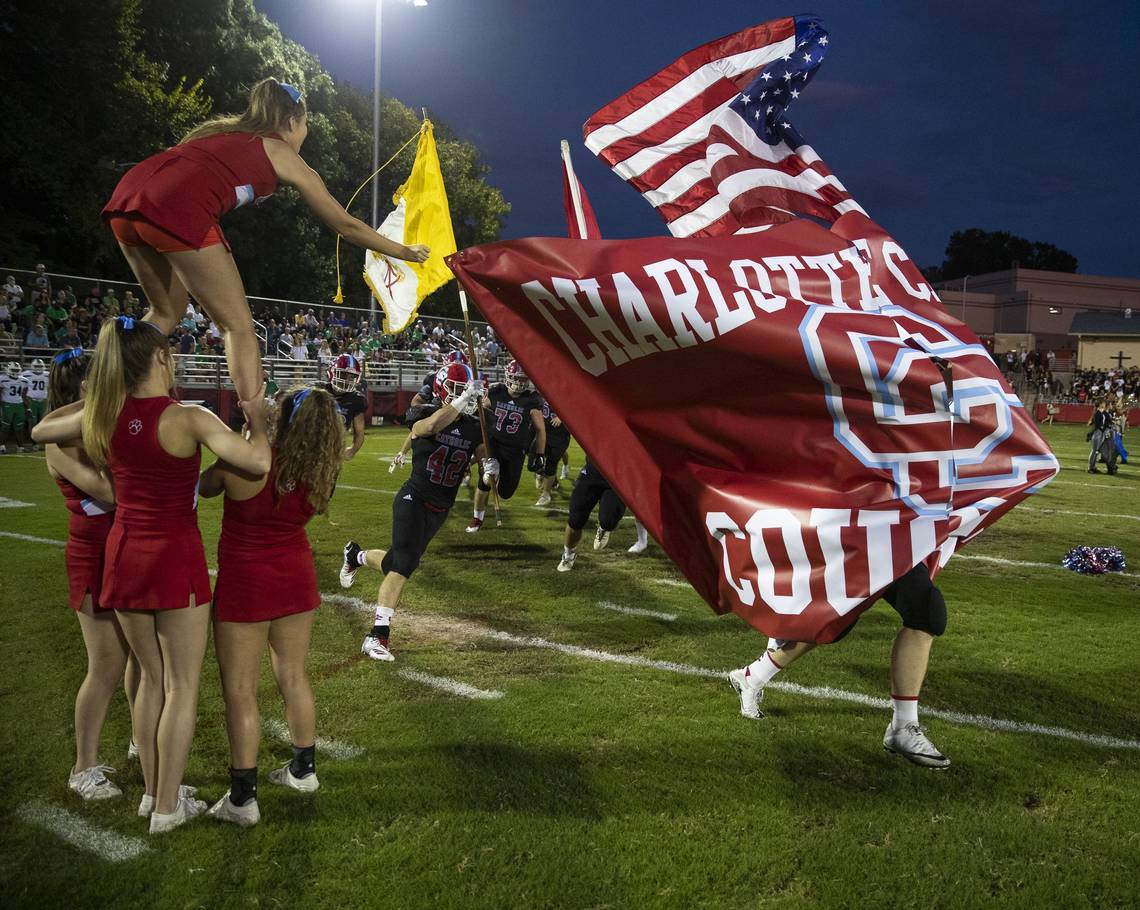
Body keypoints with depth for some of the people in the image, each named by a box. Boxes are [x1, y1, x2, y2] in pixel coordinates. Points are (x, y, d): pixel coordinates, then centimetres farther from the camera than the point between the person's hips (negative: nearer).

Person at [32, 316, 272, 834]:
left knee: (151, 677, 20)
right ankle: (167, 807, 14)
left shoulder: (101, 418, 0)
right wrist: (256, 420, -7)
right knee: (182, 685, 7)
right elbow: (258, 463, -25)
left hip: (124, 555, 6)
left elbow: (41, 431, 19)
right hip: (175, 558, -6)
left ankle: (152, 790, 30)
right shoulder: (187, 420, -16)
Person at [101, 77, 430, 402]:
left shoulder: (223, 130, 33)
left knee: (166, 312, 28)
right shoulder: (282, 155, 18)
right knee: (238, 326, 6)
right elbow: (346, 225, 24)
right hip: (176, 209, -7)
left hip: (126, 194, 7)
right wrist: (405, 252, 33)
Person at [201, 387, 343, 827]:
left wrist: (242, 445, 9)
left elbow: (204, 486, -5)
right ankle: (304, 769, 35)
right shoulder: (319, 475, -10)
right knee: (293, 676, 20)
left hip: (246, 586, -5)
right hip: (297, 580, 5)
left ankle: (242, 799, 11)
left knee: (240, 691, 5)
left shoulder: (244, 465, -24)